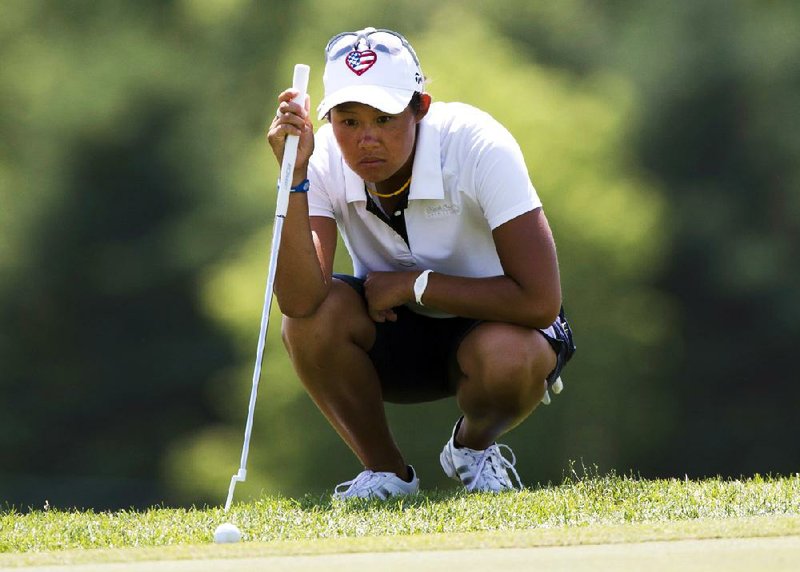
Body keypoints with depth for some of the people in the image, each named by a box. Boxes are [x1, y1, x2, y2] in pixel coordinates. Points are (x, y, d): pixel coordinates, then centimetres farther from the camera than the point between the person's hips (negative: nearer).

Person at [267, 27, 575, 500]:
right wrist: (294, 175, -39)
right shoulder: (325, 159, -19)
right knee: (316, 312, -29)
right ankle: (386, 471, -5)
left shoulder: (477, 146, -28)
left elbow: (540, 299, -32)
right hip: (395, 337, 3)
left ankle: (474, 445, 0)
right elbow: (299, 299, -33)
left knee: (507, 356, -37)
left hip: (489, 323, -3)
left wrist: (414, 284, -26)